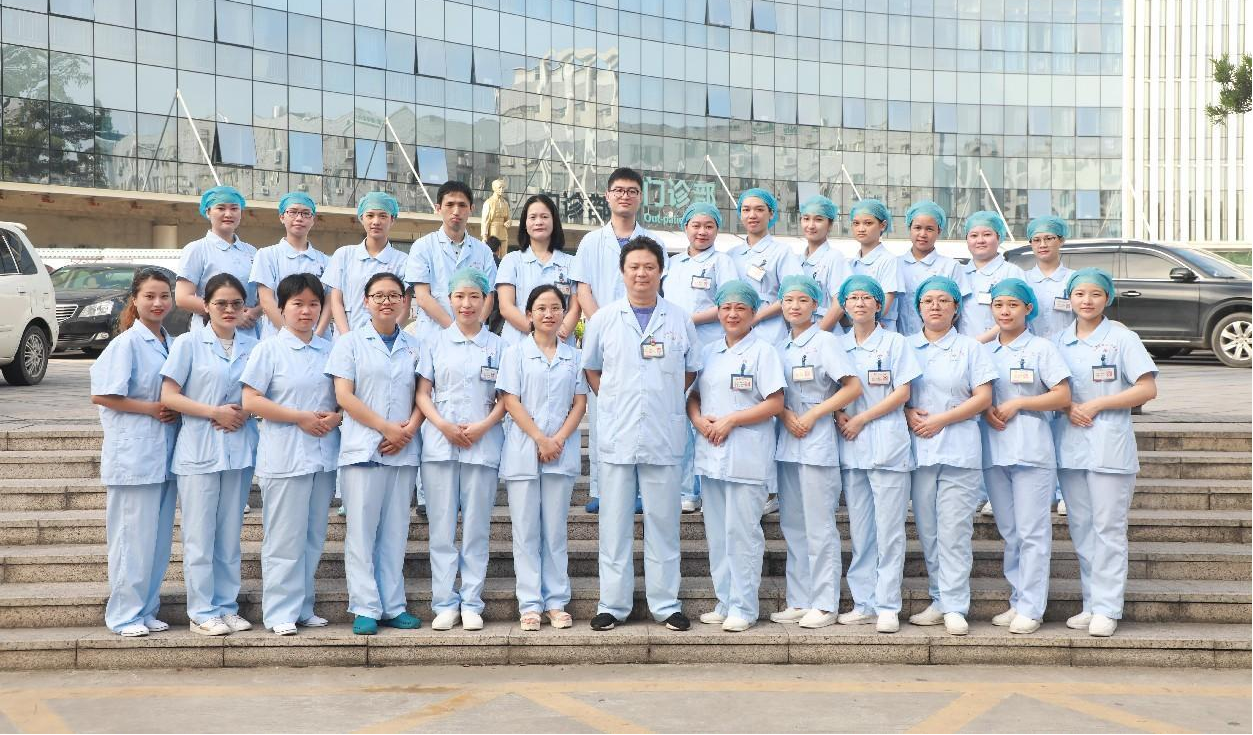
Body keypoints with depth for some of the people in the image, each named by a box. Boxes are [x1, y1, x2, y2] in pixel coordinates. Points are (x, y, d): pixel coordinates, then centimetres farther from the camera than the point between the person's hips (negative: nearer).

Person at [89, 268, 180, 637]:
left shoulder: (173, 344, 11)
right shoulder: (126, 343, -8)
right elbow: (101, 395, -13)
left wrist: (176, 410, 0)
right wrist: (151, 409, -14)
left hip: (165, 453, 7)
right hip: (133, 453, -7)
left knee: (160, 536, 11)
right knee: (133, 535, -2)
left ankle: (147, 609, 20)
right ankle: (125, 614, 8)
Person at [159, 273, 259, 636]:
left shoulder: (253, 346, 9)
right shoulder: (189, 343, -1)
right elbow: (169, 396, -5)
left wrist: (245, 413, -8)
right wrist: (215, 412, -13)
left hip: (239, 450, 3)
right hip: (199, 451, -3)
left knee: (230, 534, 10)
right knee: (200, 535, 0)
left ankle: (227, 606, 19)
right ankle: (203, 612, 9)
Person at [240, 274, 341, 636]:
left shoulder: (330, 350, 11)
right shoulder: (269, 349, -2)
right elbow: (251, 401, -8)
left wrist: (335, 418, -5)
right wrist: (300, 417, -13)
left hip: (324, 454, 5)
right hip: (285, 455, -5)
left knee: (314, 535, 10)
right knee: (285, 537, -3)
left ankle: (303, 606, 20)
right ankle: (280, 612, 6)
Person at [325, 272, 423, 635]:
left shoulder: (414, 347, 13)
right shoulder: (350, 342, 3)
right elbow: (344, 396, -5)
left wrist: (409, 430, -9)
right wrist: (387, 427, -11)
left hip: (403, 452, 3)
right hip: (362, 448, -3)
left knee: (395, 530, 6)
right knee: (362, 529, -2)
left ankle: (392, 606, 12)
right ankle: (366, 608, 4)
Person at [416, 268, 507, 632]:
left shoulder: (498, 346, 8)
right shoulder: (435, 342, 9)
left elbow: (505, 398, 5)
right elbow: (422, 393, 6)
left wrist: (483, 426, -11)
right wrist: (444, 426, -10)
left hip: (483, 444, 0)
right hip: (439, 444, 1)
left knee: (476, 527, 2)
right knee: (442, 527, 2)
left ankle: (471, 604, 9)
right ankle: (444, 603, 9)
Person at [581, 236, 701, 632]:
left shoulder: (679, 320, 6)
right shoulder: (603, 319, 5)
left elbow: (692, 370, 15)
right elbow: (591, 369, 15)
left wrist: (666, 399, 4)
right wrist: (614, 401, 3)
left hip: (664, 436, 0)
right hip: (616, 436, 0)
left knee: (663, 523, 6)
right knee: (615, 524, 5)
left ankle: (666, 604, 14)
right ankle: (613, 604, 13)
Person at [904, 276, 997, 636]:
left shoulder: (970, 347, 7)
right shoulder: (905, 347, 12)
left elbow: (983, 397, -1)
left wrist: (940, 420, -9)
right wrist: (907, 413, -9)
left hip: (959, 449, -3)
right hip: (919, 449, 3)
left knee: (954, 530, -6)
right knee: (927, 530, 6)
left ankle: (955, 607, -2)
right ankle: (939, 600, 15)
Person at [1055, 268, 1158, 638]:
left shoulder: (1122, 338, -3)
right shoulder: (1059, 341, 10)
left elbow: (1147, 389, -8)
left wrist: (1095, 404, -13)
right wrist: (1067, 407, -7)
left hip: (1109, 445, -5)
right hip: (1070, 443, 5)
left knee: (1108, 527, -4)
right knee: (1080, 527, 8)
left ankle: (1107, 609, 0)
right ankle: (1091, 604, 15)